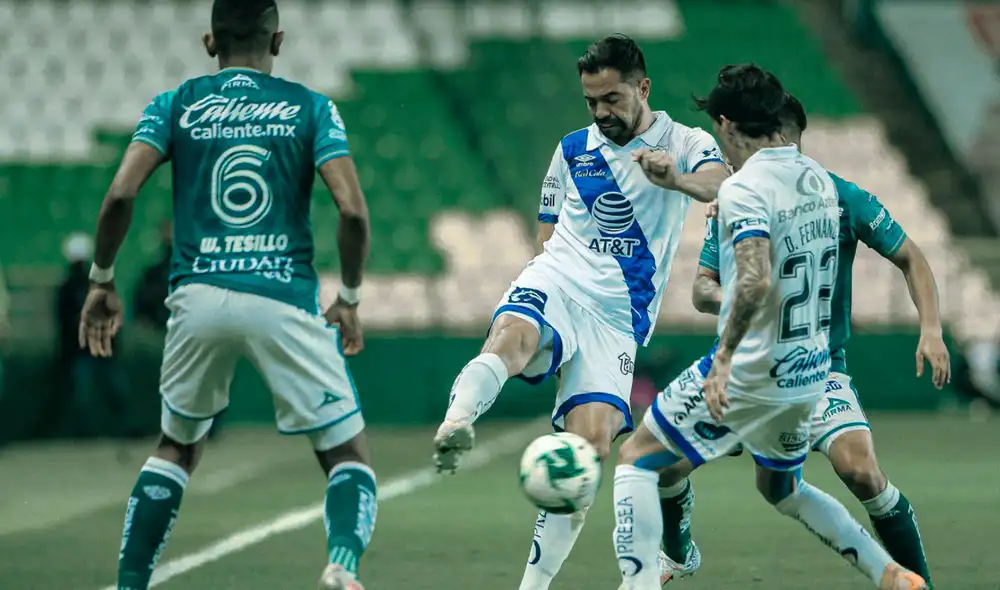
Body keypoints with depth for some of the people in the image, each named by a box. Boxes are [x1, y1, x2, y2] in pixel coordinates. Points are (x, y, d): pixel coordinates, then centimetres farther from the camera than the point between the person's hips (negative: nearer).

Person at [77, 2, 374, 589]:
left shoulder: (175, 105, 10)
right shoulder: (311, 108, 7)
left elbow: (120, 196, -3)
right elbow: (353, 210, -5)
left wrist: (102, 281, 10)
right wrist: (350, 298, 9)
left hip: (198, 298, 2)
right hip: (284, 299, -2)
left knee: (177, 447, 25)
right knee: (349, 454, 6)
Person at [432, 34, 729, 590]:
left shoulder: (683, 143, 4)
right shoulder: (574, 149, 16)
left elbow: (719, 180, -20)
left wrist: (679, 179, -42)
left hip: (618, 318, -2)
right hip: (555, 286, 2)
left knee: (592, 444, -16)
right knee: (512, 334, -36)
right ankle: (455, 424, -60)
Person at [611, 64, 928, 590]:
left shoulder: (744, 188, -18)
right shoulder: (819, 180, 7)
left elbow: (755, 281, -33)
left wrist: (724, 359, -28)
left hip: (751, 374, -8)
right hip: (809, 373, 8)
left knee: (636, 460, 6)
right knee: (782, 489, 29)